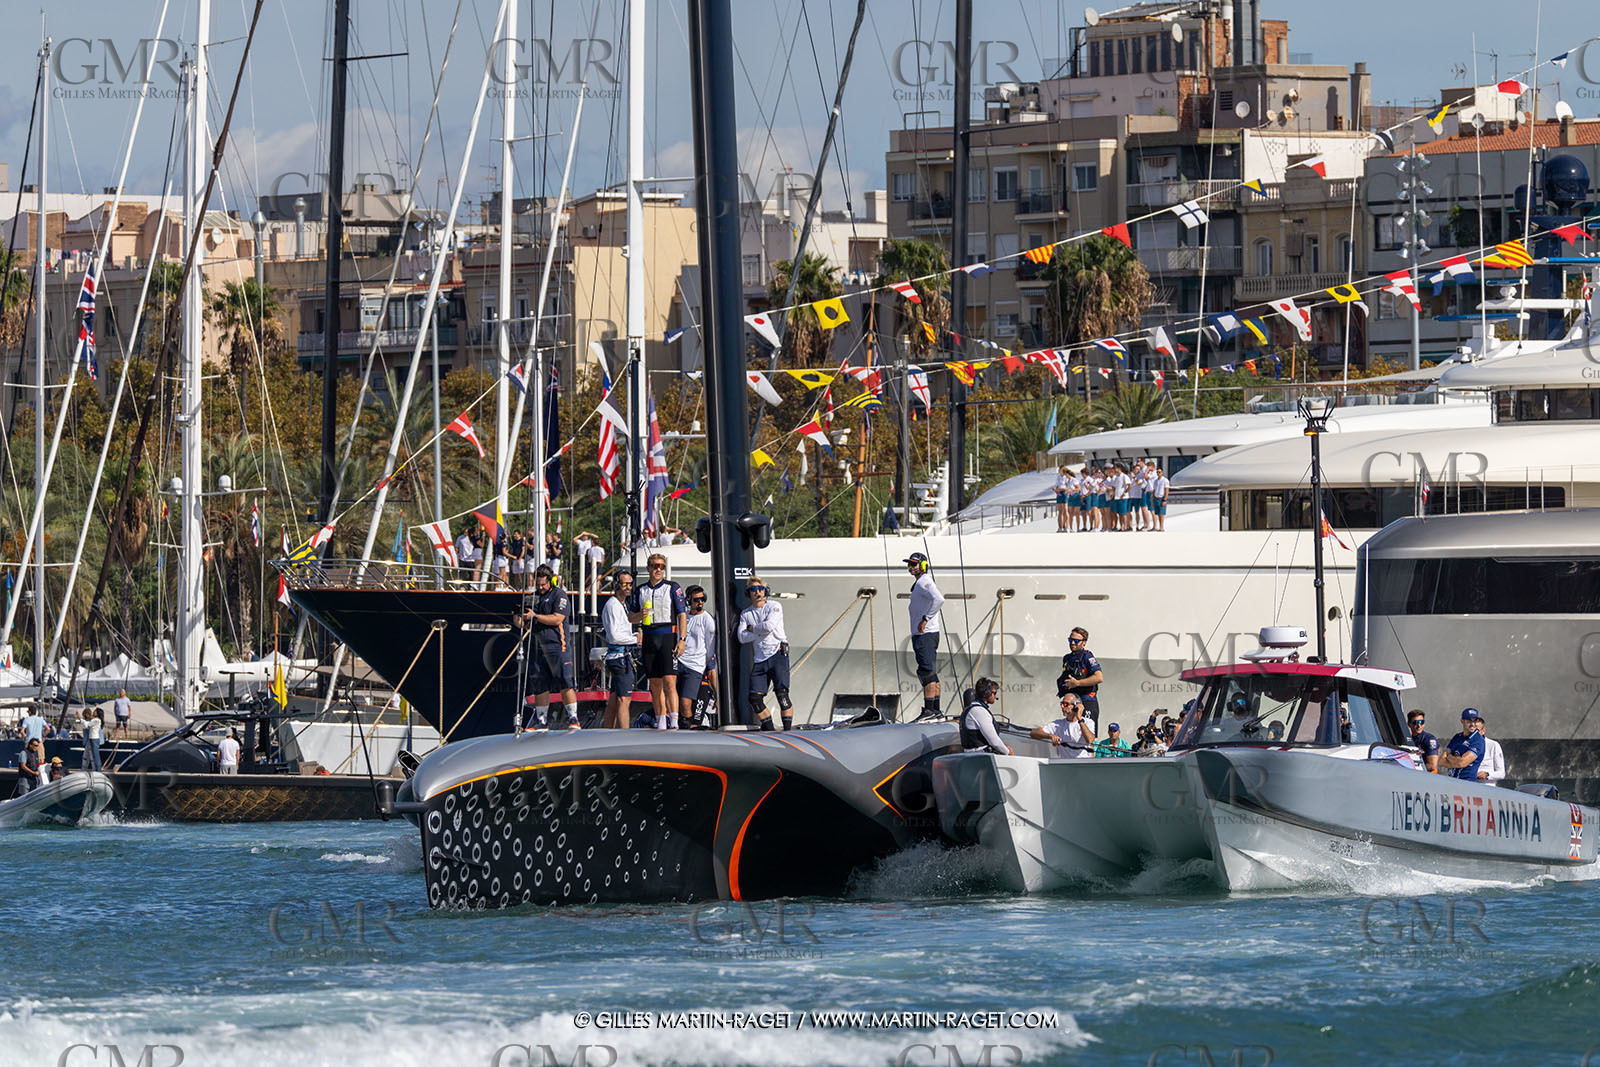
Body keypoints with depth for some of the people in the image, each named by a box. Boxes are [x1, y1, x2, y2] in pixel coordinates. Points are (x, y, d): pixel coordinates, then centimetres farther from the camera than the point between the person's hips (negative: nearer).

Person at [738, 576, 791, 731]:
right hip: (760, 659, 5)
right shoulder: (745, 614, 15)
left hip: (777, 654, -5)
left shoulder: (774, 607, 4)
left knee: (781, 693, -15)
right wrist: (761, 631, -6)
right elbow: (742, 637, 3)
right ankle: (769, 728, 8)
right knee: (755, 698, -3)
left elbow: (770, 625, -14)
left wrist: (752, 628, 1)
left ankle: (788, 729, -13)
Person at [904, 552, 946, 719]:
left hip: (926, 635, -11)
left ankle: (929, 709, -18)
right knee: (931, 673, 12)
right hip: (921, 634, 11)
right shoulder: (918, 583, 19)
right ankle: (935, 709, 15)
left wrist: (925, 619, -26)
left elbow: (939, 599, -29)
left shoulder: (924, 582, -12)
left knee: (927, 672, -14)